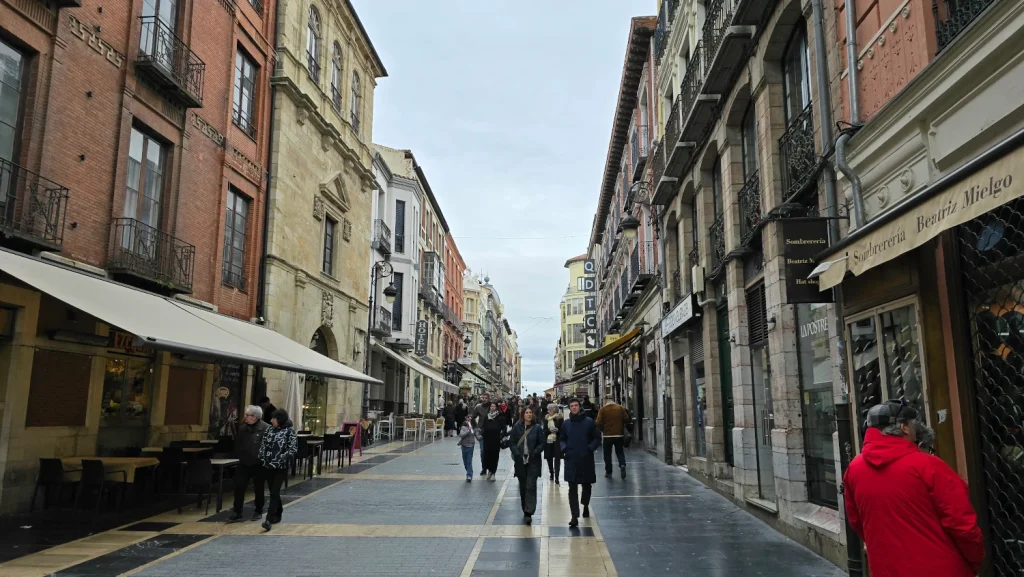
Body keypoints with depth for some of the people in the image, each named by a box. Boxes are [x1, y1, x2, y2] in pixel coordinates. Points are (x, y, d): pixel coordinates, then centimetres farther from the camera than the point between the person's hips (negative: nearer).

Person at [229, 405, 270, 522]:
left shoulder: (266, 428, -14)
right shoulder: (243, 428, 6)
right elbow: (237, 443, 12)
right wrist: (238, 455, 1)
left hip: (258, 464, -5)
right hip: (244, 463, 5)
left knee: (258, 489, 10)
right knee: (239, 487, 0)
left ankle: (258, 511, 25)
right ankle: (237, 513, 7)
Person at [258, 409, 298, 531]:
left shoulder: (289, 431, -8)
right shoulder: (269, 430, 8)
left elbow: (293, 449, -11)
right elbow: (263, 446, 10)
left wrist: (280, 460, -17)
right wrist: (263, 459, -2)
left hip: (281, 467, -5)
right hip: (268, 466, 5)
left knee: (274, 492, -9)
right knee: (273, 492, 13)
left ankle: (269, 519, -10)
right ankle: (277, 514, 29)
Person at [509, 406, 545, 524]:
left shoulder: (537, 428, -2)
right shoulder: (517, 427, 1)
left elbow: (542, 443, 0)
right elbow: (511, 443, 3)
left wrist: (534, 453, -14)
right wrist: (517, 454, -11)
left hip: (533, 462, -2)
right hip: (520, 461, 2)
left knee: (530, 486, -10)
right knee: (523, 487, 11)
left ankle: (528, 513, -11)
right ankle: (525, 510, 25)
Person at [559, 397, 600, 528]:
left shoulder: (589, 422, -3)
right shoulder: (566, 424, 5)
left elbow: (597, 438, 1)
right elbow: (561, 439, 15)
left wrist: (590, 448, -14)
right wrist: (564, 448, -4)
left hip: (586, 459, -1)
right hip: (571, 460, 1)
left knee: (586, 485, 16)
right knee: (572, 489, -5)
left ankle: (585, 505, 44)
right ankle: (575, 517, -7)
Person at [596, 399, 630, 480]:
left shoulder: (602, 409, -5)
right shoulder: (620, 408, 1)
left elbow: (599, 423, -10)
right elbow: (626, 419, 1)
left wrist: (602, 430, 9)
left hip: (607, 435, -2)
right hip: (619, 435, 2)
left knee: (607, 454, 10)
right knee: (620, 452, 14)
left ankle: (608, 472, 13)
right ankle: (622, 465, -10)